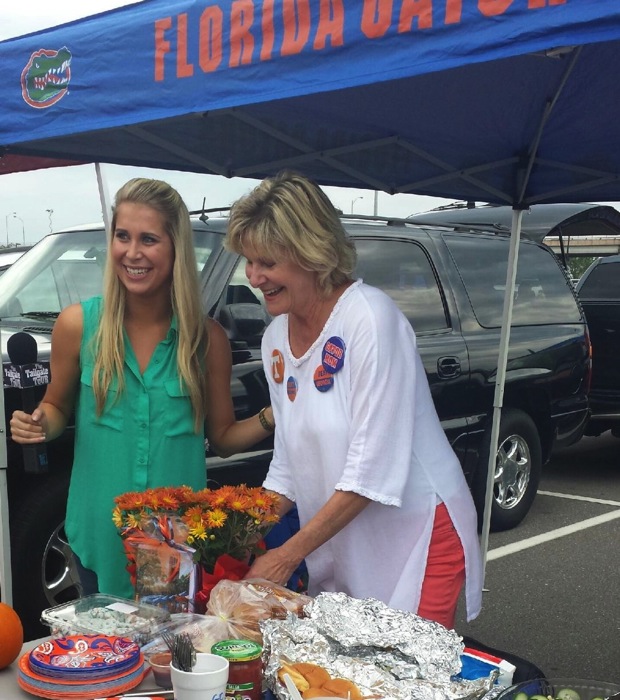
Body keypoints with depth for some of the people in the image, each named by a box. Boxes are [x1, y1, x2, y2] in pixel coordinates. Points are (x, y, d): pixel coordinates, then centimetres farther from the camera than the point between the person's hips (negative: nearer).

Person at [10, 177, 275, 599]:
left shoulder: (207, 338, -5)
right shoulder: (78, 325, -5)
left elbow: (222, 438, 4)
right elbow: (57, 407, 10)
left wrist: (272, 418, -12)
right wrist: (39, 425, -11)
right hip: (100, 535, 0)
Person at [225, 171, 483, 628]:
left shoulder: (369, 317, -19)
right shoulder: (276, 339, 4)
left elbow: (373, 470, -22)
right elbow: (288, 467, 9)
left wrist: (288, 554, -18)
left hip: (417, 542, -6)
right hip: (341, 554, 6)